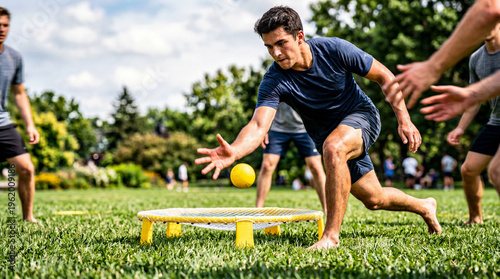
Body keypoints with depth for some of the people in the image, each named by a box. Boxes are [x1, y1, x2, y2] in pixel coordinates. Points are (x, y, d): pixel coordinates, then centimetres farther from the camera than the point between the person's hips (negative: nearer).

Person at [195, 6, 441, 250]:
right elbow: (258, 125, -37)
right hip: (329, 135, 4)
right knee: (374, 199, 12)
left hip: (361, 114, -3)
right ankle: (423, 207, 45)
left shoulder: (334, 49, -25)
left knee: (333, 148, -37)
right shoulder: (273, 82, -23)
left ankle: (331, 235, -28)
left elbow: (384, 76, -12)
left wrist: (404, 120, -16)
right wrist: (233, 152, -58)